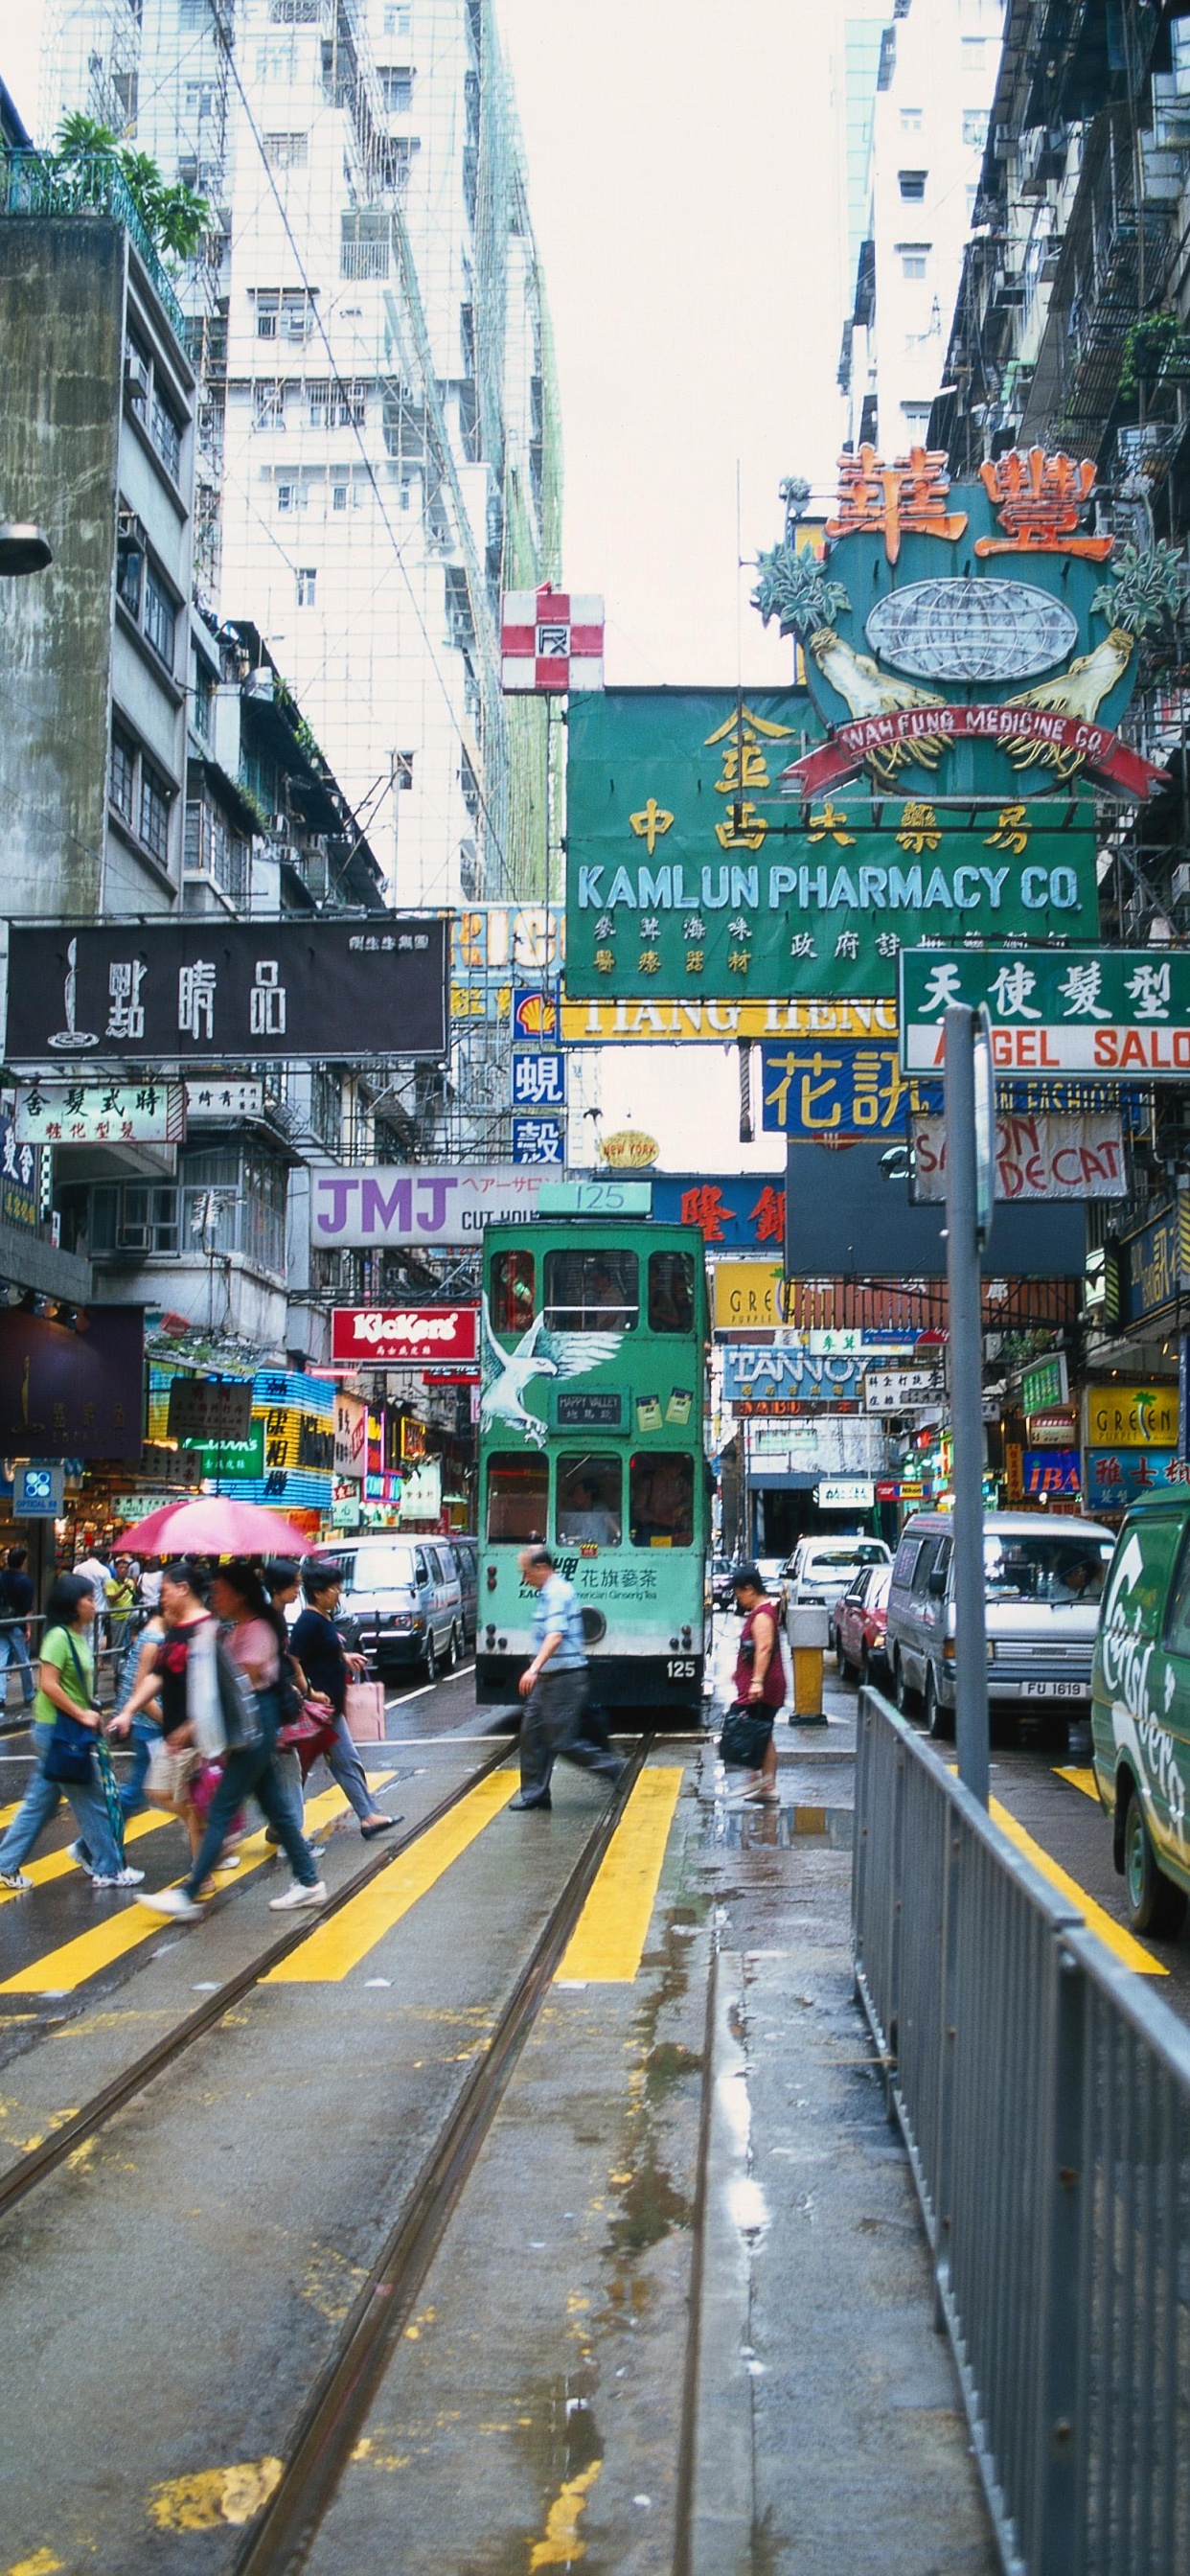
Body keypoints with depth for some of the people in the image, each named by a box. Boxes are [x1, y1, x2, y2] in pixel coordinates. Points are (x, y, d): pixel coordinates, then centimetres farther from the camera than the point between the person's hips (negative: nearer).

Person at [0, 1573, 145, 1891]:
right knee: (90, 1801, 1)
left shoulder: (77, 1636, 11)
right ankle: (107, 1869, 10)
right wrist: (81, 1714, -19)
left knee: (41, 1801, 14)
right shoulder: (58, 1637, -18)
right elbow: (48, 1685, -23)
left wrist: (90, 1713, 8)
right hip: (57, 1730, -9)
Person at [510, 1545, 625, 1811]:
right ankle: (534, 1793, 15)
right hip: (549, 1677, 10)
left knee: (563, 1741, -5)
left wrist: (534, 1668, -42)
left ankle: (614, 1770, 5)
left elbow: (555, 1635, -32)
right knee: (532, 1732, 10)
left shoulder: (557, 1594, -18)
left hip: (563, 1677, -10)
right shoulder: (551, 1591, 14)